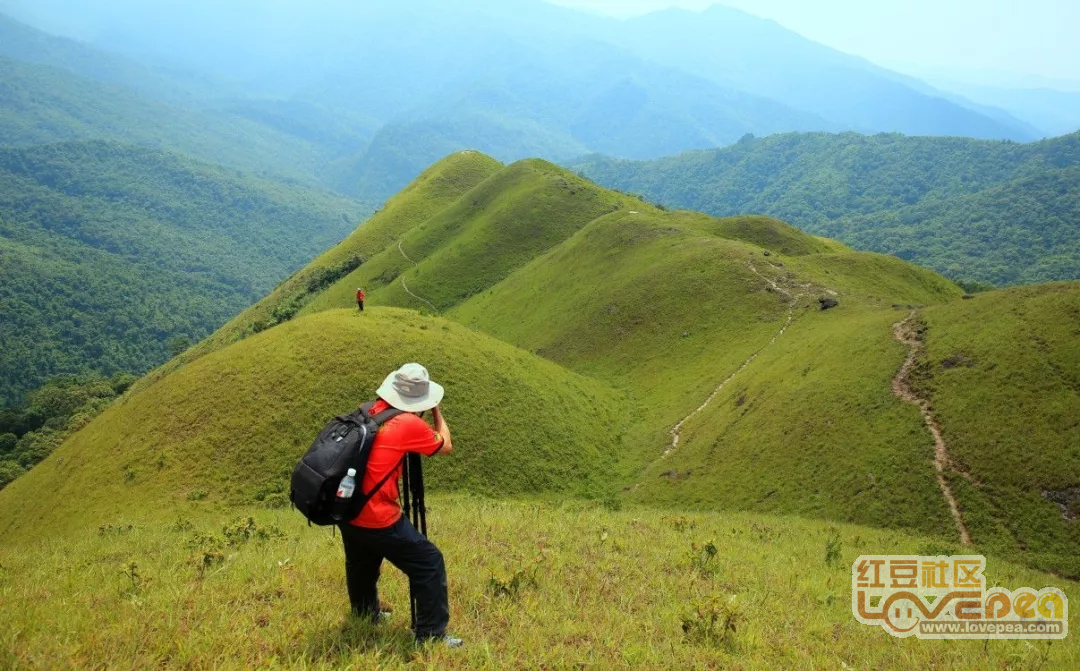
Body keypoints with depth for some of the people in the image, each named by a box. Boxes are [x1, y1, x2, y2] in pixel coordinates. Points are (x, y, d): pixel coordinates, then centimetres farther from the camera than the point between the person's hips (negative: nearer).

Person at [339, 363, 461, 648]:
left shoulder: (369, 410, 5)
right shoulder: (410, 424, -13)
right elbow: (446, 446, 4)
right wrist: (437, 410, 16)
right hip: (378, 520, -8)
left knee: (361, 565, 30)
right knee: (430, 564, 3)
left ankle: (365, 614, 52)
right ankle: (431, 635, 6)